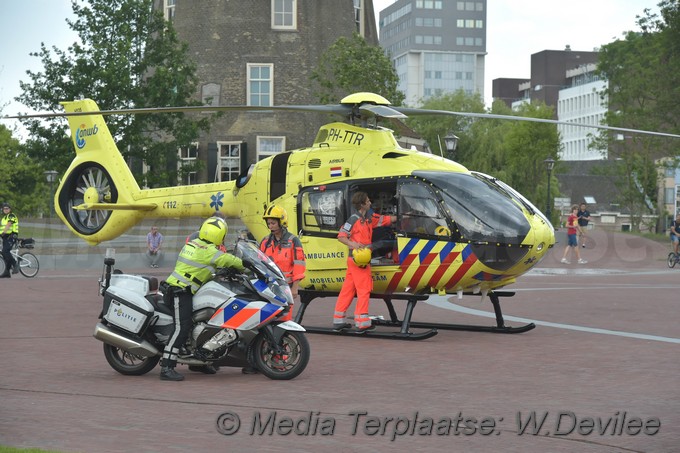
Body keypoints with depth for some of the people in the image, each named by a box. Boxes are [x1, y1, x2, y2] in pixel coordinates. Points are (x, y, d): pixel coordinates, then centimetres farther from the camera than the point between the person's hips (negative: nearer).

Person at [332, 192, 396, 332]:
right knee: (364, 290, -5)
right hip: (358, 259, -8)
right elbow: (341, 236, -13)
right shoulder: (354, 219, -12)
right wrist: (353, 244, -27)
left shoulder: (369, 218, 12)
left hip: (363, 259, 8)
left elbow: (386, 219, 23)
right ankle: (362, 323, -2)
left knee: (348, 289, 10)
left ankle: (338, 321, 14)